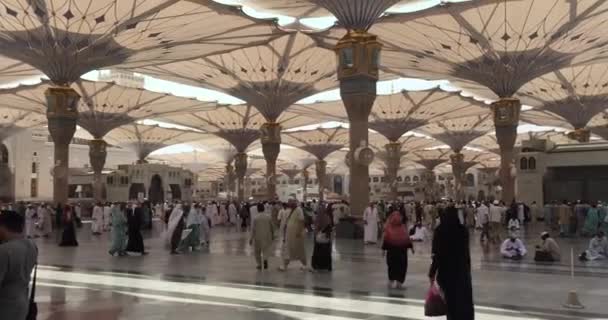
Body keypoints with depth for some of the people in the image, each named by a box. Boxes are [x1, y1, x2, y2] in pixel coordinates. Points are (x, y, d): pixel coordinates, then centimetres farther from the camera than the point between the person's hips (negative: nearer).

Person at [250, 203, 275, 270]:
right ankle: (265, 259, -16)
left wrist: (251, 238, -4)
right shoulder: (269, 216, -5)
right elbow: (272, 226, 1)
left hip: (258, 237, -1)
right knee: (266, 249, 12)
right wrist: (273, 235, 15)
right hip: (267, 236, 1)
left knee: (257, 251, 16)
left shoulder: (255, 217, -11)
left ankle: (259, 264, 18)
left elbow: (253, 229, -10)